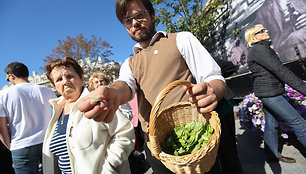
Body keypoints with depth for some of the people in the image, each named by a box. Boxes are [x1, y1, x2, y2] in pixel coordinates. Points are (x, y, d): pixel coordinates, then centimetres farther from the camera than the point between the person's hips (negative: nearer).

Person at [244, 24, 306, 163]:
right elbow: (281, 71, -21)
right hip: (269, 92, -10)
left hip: (268, 92, 10)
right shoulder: (260, 49, -15)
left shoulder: (258, 49, 18)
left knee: (271, 124, 15)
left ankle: (275, 155, 26)